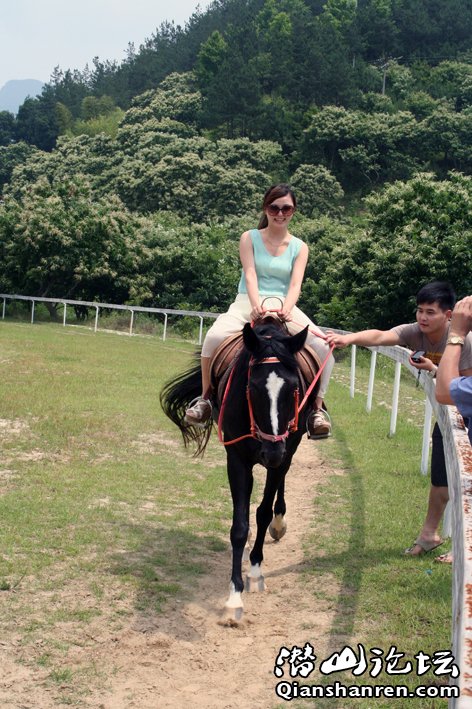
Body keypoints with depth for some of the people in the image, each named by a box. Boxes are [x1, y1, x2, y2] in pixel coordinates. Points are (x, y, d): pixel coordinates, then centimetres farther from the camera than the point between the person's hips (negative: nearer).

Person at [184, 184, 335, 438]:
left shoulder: (299, 247, 10)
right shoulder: (250, 238, 7)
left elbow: (295, 284, -5)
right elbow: (250, 275, -8)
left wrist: (286, 309, -28)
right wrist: (256, 305, -29)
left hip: (284, 306, 1)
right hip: (248, 303, -1)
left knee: (322, 346, -26)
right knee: (214, 336, -32)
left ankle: (317, 408, -14)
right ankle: (205, 399, -13)